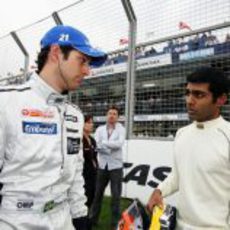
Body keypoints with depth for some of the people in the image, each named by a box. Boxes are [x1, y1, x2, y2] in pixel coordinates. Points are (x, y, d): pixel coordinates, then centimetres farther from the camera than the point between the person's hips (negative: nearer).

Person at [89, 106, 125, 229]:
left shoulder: (121, 129, 0)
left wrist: (104, 142, -16)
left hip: (116, 166, -2)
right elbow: (96, 145, -9)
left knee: (116, 195, 4)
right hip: (102, 165, 2)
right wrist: (111, 148, -20)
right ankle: (93, 218, 28)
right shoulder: (100, 129, 5)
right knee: (98, 193, 13)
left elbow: (119, 143, -18)